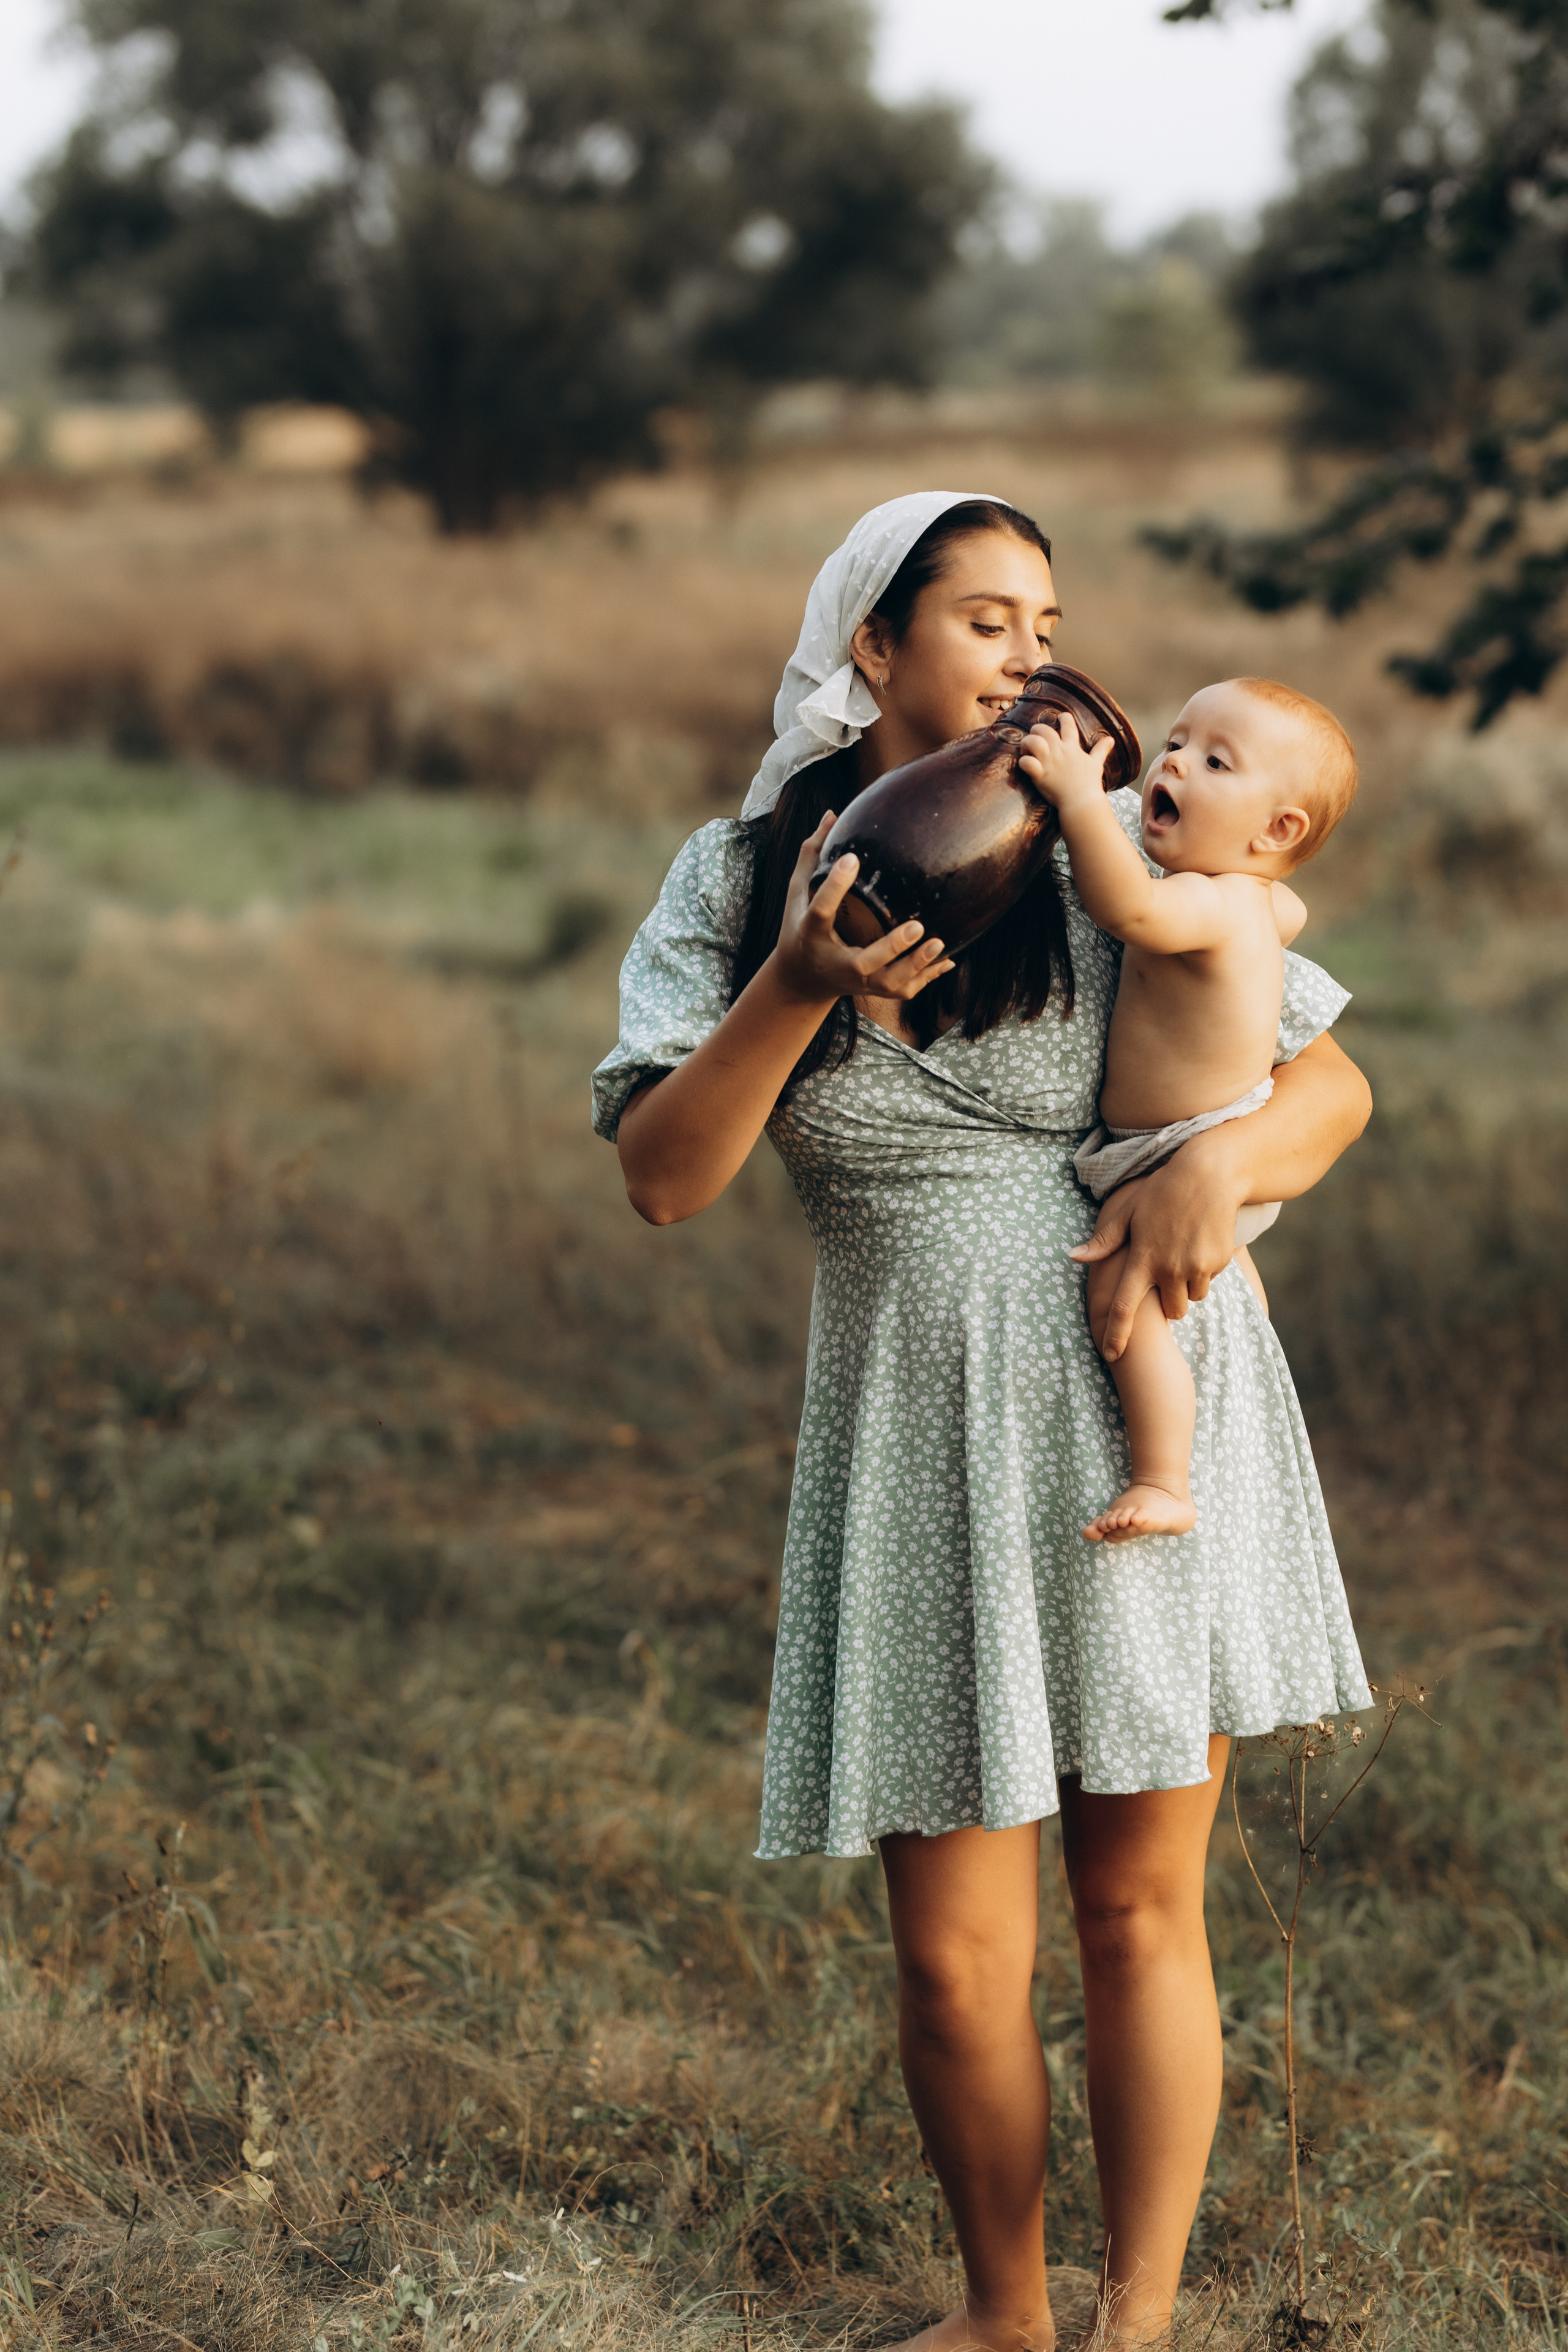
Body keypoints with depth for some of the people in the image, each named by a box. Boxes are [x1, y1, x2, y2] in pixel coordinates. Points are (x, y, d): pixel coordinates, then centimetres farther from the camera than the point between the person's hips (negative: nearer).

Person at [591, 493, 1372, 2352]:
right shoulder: (741, 883, 5)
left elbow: (1331, 1083, 5)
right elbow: (662, 1177, -4)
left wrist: (1219, 1162, -16)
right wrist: (805, 986, -16)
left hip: (1148, 1416, 0)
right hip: (924, 1447, 1)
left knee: (1140, 1911, 7)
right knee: (953, 1960, 4)